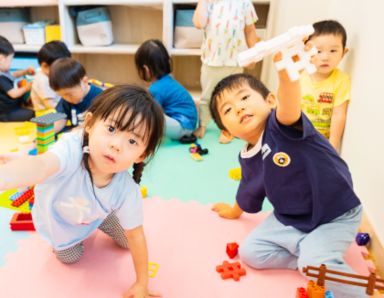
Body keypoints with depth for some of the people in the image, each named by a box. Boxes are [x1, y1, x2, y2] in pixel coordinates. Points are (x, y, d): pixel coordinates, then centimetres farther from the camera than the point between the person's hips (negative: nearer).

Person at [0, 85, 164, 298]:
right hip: (56, 216, -1)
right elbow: (40, 165, -69)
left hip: (96, 214, 2)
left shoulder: (127, 191, -36)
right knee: (71, 256, 13)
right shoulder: (72, 148, -47)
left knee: (126, 241, 15)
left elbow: (135, 236, -23)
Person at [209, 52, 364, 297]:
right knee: (250, 251, 1)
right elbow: (249, 195, 17)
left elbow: (289, 106, -49)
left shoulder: (282, 124, -23)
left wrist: (286, 73, -70)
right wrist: (234, 212, 36)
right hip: (290, 219, 7)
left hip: (335, 217, -6)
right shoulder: (248, 160, -3)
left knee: (315, 261, -27)